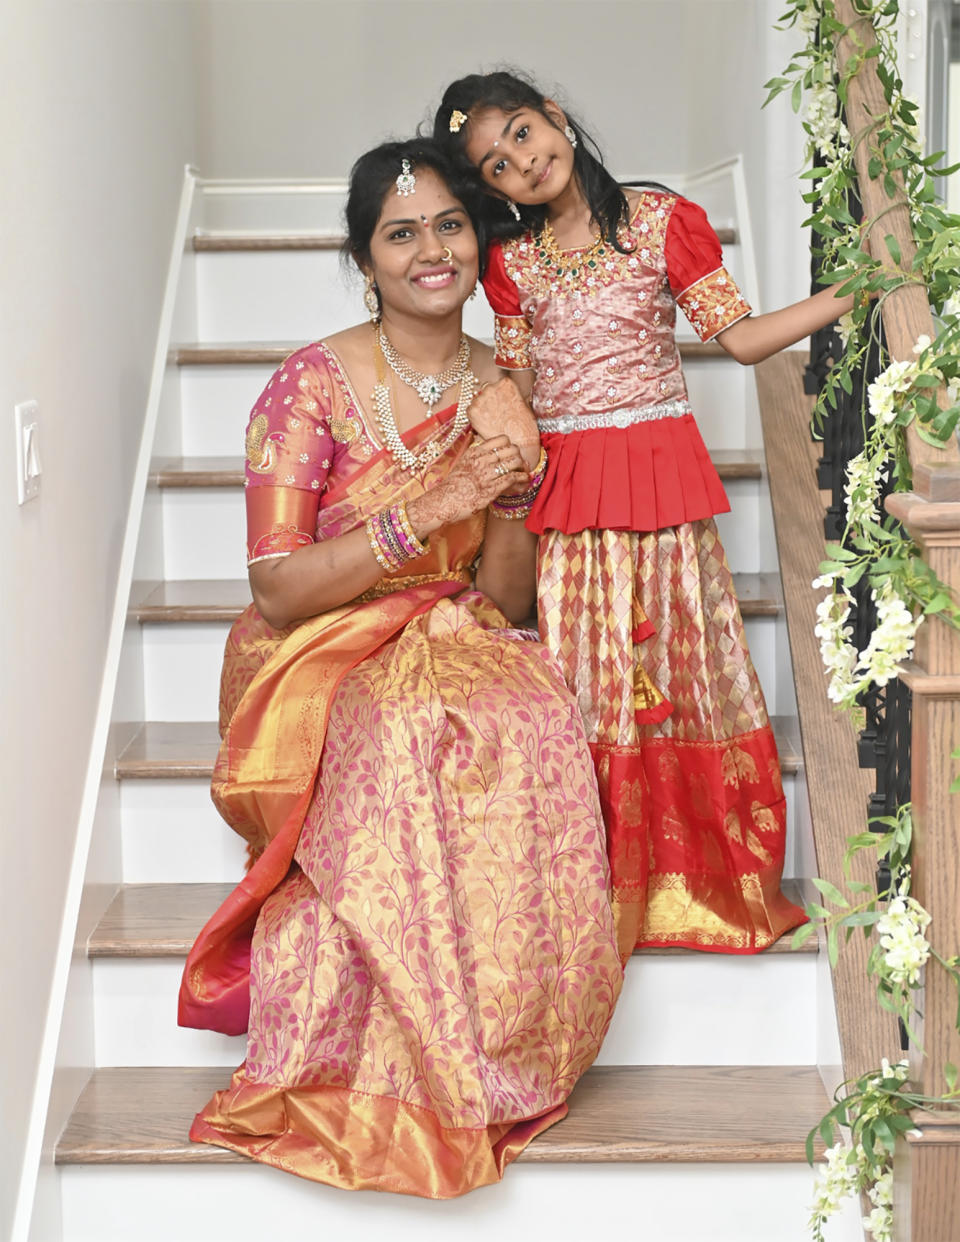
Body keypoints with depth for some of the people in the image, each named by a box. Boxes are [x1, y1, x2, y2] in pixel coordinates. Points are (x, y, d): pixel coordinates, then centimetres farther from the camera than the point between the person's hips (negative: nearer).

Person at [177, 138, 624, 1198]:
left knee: (532, 719, -31)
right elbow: (278, 591, -13)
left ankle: (493, 1050, -17)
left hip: (457, 648, 4)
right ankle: (376, 1067, -21)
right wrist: (426, 509, -21)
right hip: (323, 668, -4)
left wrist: (513, 491, -13)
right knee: (416, 730, -37)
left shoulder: (501, 395, 7)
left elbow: (505, 603, 7)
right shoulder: (313, 386, -8)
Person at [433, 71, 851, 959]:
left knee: (674, 661, 0)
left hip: (661, 470, -2)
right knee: (582, 684, 1)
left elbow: (740, 337, 0)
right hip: (563, 487, 2)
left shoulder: (660, 219, 0)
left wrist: (845, 296, -9)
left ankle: (690, 878, 11)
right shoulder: (512, 260, 8)